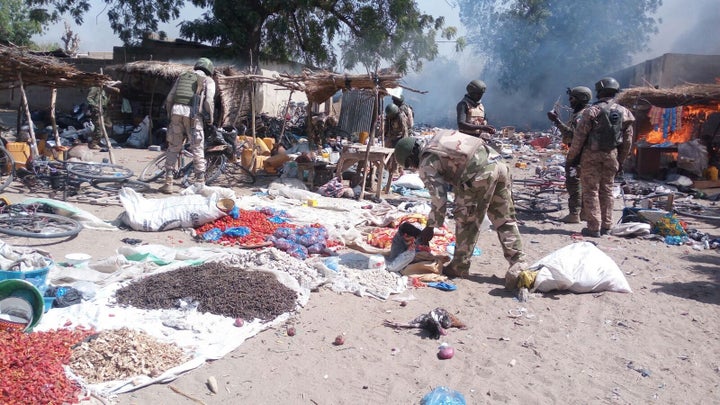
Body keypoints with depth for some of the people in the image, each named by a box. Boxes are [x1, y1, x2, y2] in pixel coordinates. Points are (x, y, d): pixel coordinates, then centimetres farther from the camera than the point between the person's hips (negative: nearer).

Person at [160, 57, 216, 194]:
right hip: (193, 114, -3)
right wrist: (210, 117, 8)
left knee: (173, 148, 11)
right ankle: (200, 183, 5)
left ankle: (168, 183, 11)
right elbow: (208, 101, -4)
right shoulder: (208, 80, 12)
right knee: (197, 150, 4)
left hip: (176, 111, 3)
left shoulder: (182, 77, 25)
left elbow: (169, 98, 18)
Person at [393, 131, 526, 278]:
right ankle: (518, 264, 16)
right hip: (499, 164, 8)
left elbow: (439, 198, -3)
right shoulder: (439, 138, 25)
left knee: (465, 222, 8)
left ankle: (460, 267, 19)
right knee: (505, 221, 14)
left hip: (480, 174, -8)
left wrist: (430, 227, 8)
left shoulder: (426, 165, 2)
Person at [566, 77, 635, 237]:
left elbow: (579, 137, -11)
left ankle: (594, 228, -1)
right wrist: (620, 161, 17)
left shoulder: (592, 111, -10)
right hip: (611, 155, 5)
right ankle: (606, 226, 18)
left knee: (591, 190, 0)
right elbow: (627, 141, 9)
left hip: (592, 155, -5)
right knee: (607, 190, 14)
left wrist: (571, 157, -3)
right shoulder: (624, 113, 5)